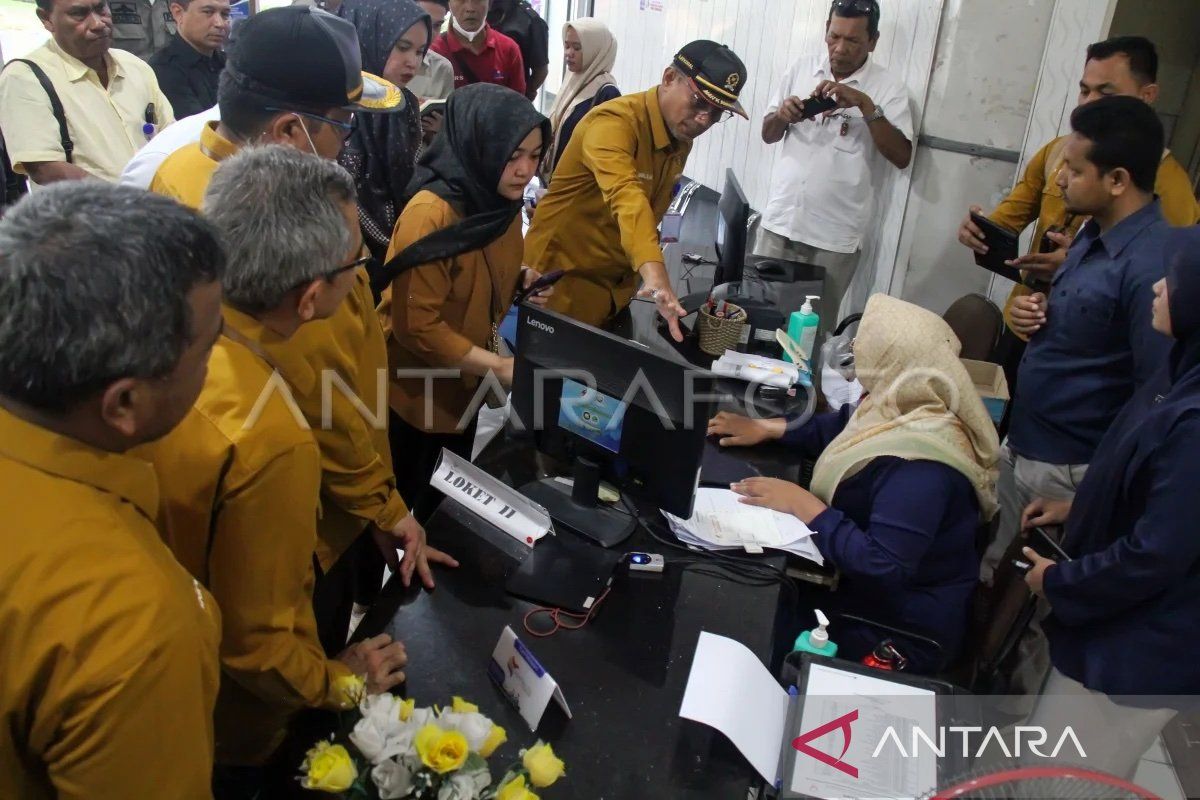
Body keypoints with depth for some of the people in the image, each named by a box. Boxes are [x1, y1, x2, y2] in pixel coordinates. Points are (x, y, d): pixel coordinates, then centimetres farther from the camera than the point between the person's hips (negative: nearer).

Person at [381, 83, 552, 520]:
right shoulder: (431, 215, -28)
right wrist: (501, 367, -28)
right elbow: (417, 325, -28)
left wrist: (520, 279, -6)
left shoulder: (500, 202, -2)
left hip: (466, 385, 8)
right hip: (416, 392, -8)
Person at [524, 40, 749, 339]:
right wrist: (654, 272, -58)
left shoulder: (682, 135, 2)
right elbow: (625, 196, -43)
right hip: (564, 276, -7)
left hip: (618, 281, 8)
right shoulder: (614, 122, -25)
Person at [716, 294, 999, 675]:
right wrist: (766, 428, 7)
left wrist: (802, 503, -30)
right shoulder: (912, 411, -4)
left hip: (898, 633, -8)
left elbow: (883, 568, -37)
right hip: (867, 593, 8)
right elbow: (846, 427, 14)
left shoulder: (919, 465, -33)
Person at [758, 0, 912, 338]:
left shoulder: (888, 86, -3)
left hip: (835, 236, -3)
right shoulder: (802, 68, 7)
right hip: (779, 221, 3)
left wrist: (866, 105, -20)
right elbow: (768, 134, 12)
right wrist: (781, 115, -10)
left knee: (814, 328, 4)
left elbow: (902, 157, -12)